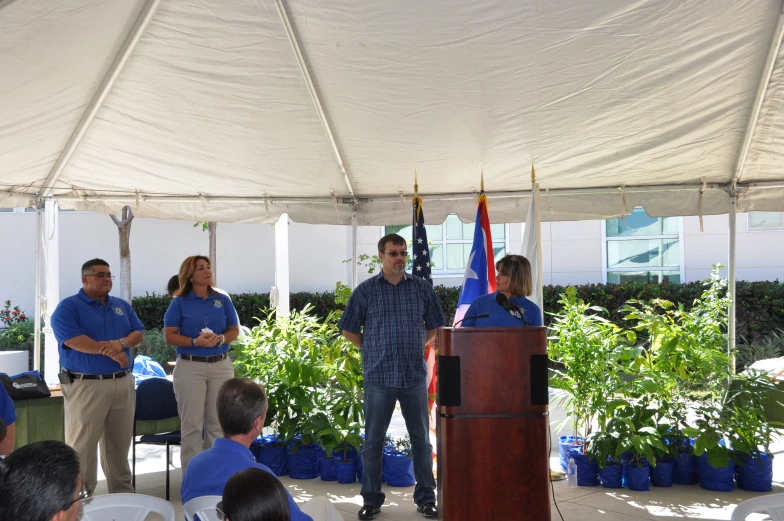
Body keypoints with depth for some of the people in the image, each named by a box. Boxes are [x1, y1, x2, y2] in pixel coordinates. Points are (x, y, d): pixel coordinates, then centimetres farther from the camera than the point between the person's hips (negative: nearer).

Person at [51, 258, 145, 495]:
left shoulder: (122, 306, 16)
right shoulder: (68, 307, -3)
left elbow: (139, 333, 8)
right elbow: (73, 340, -16)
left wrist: (121, 343, -15)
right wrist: (111, 351, -15)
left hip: (123, 383, 6)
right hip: (86, 385, -5)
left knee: (120, 444, 12)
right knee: (81, 445, -3)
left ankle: (123, 493, 22)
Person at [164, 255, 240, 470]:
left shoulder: (223, 300, 6)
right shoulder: (180, 302, -1)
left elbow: (234, 330, 9)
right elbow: (169, 336, -3)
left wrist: (221, 339, -13)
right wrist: (195, 342, -18)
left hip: (221, 366, 3)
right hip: (190, 367, -2)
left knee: (217, 423, 7)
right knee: (192, 424, -1)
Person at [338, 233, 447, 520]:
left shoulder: (422, 288, 4)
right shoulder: (366, 290, 0)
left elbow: (435, 327, 14)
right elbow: (349, 329, 7)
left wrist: (416, 346, 5)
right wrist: (372, 349, 3)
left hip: (415, 375, 1)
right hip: (379, 376, -1)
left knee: (421, 439, 8)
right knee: (373, 440, 5)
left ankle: (426, 497, 19)